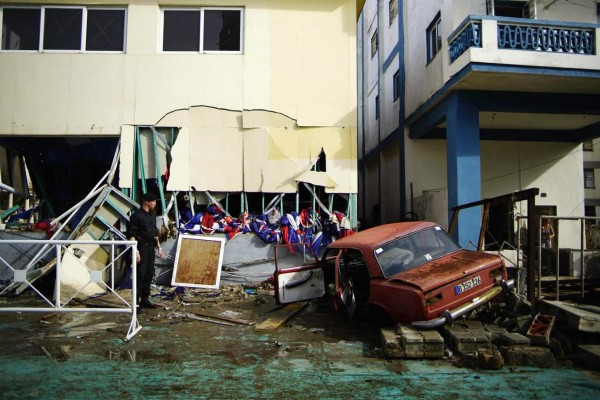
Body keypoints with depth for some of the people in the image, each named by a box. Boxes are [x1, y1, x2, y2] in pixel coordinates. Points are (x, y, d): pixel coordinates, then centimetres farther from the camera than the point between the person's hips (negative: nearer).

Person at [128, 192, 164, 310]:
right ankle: (136, 301, -1)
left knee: (149, 274, 10)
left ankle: (145, 299, 19)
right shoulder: (137, 215, -9)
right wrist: (135, 251, -19)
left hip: (151, 248, 8)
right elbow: (132, 235, -13)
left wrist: (159, 248, 17)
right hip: (142, 248, -8)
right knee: (140, 274, -8)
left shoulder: (152, 217, 16)